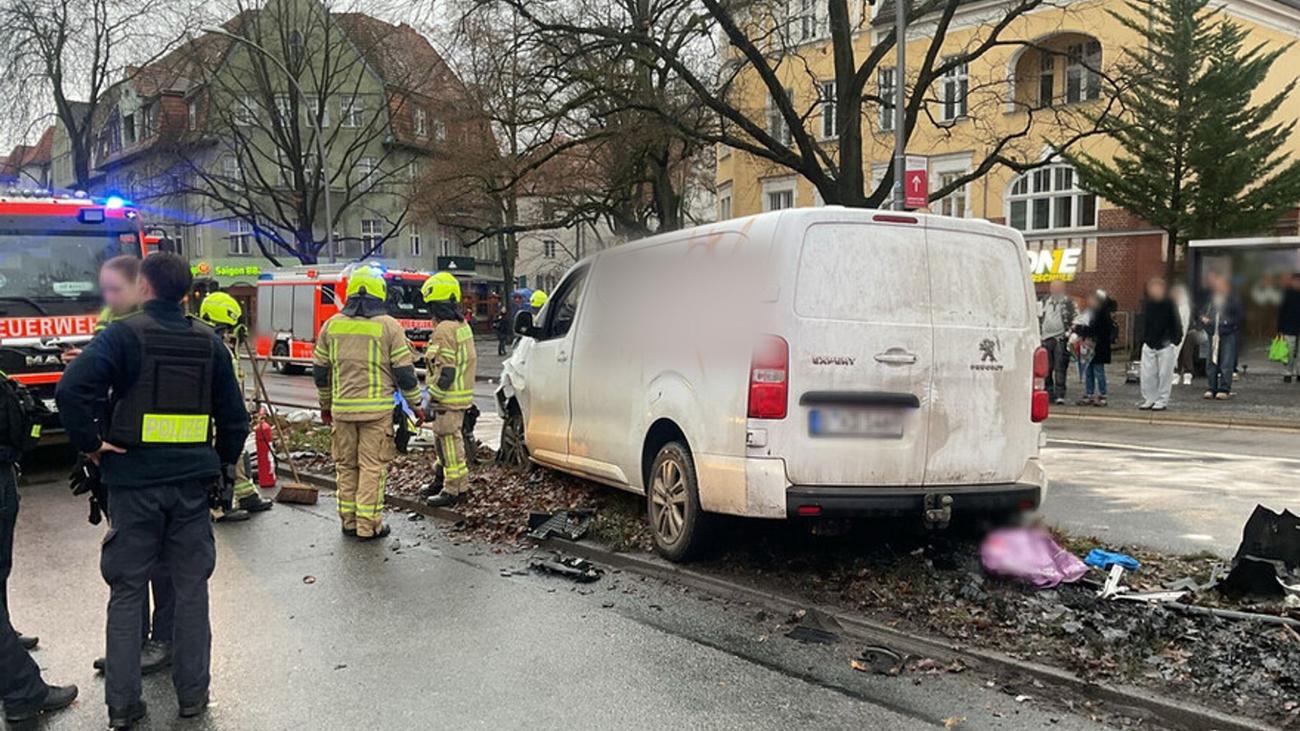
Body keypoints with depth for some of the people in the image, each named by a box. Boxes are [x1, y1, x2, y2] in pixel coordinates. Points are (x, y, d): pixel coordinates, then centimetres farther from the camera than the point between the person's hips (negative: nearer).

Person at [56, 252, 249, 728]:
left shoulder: (125, 333, -7)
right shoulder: (208, 341, 5)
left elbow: (72, 389, -21)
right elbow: (234, 415, 7)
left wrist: (91, 444, -9)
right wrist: (223, 466, 17)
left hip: (134, 480, -3)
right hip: (193, 480, 3)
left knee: (127, 591, 8)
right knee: (191, 588, 11)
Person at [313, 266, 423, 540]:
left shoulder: (332, 325, 7)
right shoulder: (389, 326, -5)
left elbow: (320, 371, 13)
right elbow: (404, 371, -5)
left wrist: (325, 404, 25)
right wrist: (416, 405, 6)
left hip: (342, 408, 4)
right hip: (377, 409, -4)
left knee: (345, 465, 14)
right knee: (372, 466, 1)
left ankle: (348, 521, 20)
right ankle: (368, 525, 4)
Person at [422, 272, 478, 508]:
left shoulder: (444, 330, -17)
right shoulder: (462, 326, 13)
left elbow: (445, 371, -22)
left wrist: (433, 398, -17)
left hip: (448, 399, -10)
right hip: (462, 395, 10)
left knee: (447, 442, -3)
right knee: (453, 439, 19)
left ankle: (452, 490, 2)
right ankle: (460, 484, 27)